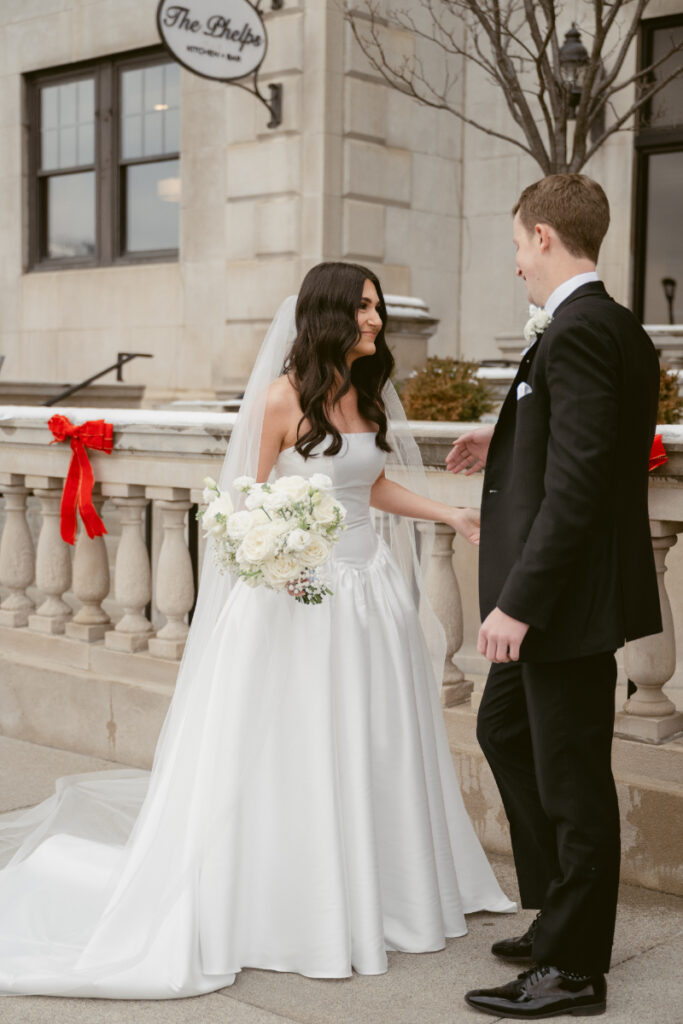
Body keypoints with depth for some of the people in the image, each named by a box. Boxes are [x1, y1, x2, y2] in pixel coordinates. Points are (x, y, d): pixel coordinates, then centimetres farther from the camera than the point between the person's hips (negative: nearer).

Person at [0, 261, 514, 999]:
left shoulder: (369, 393, 8)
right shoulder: (284, 396, -10)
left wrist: (451, 515, 10)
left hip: (369, 592, 6)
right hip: (300, 592, -6)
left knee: (372, 750, 13)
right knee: (292, 756, 2)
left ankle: (374, 895, 28)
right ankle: (294, 911, 16)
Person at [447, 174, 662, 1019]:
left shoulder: (576, 334, -20)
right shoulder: (619, 329, 10)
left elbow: (577, 487, -26)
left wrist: (518, 602, -24)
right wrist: (509, 442, 16)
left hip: (567, 599, -11)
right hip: (564, 595, 11)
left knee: (571, 776, 2)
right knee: (504, 728, 23)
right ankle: (562, 915, 35)